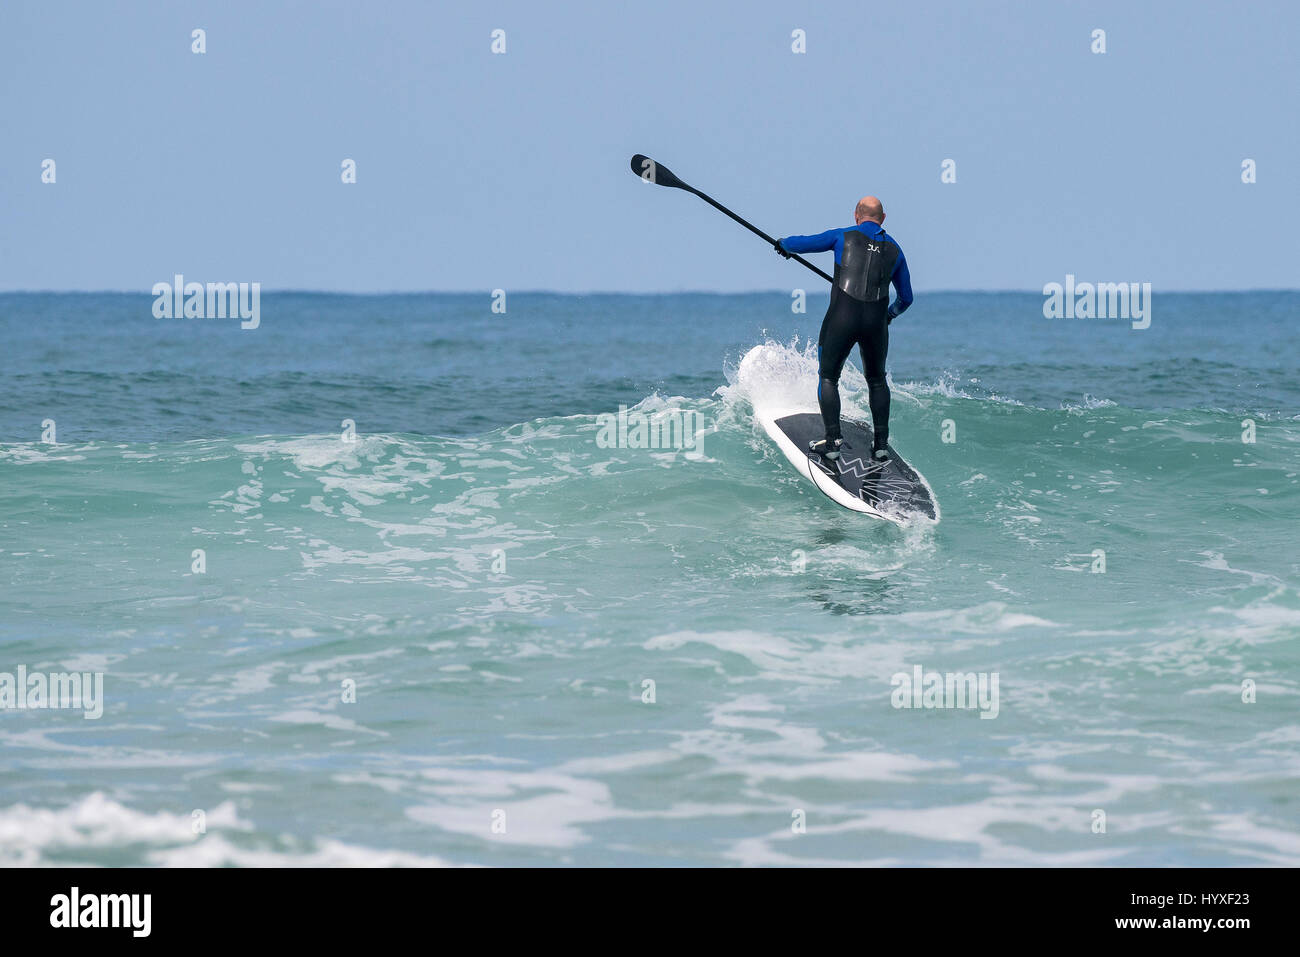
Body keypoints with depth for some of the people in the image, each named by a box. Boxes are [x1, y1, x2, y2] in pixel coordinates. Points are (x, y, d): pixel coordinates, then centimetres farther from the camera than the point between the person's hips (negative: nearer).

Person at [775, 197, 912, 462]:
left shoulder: (843, 237, 5)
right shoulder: (894, 250, 14)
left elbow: (804, 243, 8)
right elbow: (906, 298, 24)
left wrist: (783, 244, 31)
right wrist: (890, 315, 45)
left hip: (841, 318, -3)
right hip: (876, 323, 3)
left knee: (828, 378, 14)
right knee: (876, 380, 22)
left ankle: (833, 440, 5)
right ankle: (881, 444, 16)